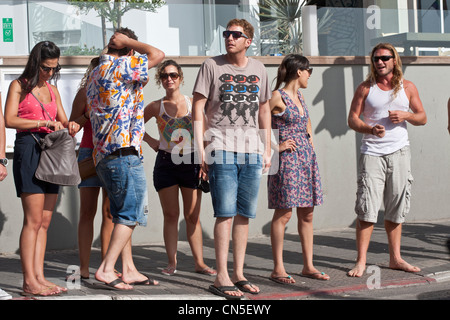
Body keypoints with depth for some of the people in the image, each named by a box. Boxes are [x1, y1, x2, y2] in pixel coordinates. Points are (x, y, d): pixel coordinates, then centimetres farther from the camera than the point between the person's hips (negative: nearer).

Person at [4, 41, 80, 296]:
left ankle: (39, 277, 6)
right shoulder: (19, 86, 1)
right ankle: (29, 282, -10)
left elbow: (62, 121, 20)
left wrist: (70, 126, -3)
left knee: (45, 221, 4)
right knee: (34, 220, -11)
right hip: (29, 148, -7)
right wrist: (44, 123, -16)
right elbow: (10, 120, -9)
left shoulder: (53, 90, 20)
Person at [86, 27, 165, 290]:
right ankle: (106, 269, -10)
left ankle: (129, 270, 15)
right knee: (131, 214, -6)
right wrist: (128, 41, -2)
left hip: (103, 154, 10)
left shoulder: (95, 74, 20)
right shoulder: (122, 66, -9)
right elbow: (157, 55, -13)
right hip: (123, 152, -10)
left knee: (124, 215, 13)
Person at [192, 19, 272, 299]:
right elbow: (198, 108, 0)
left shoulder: (258, 69, 13)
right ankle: (221, 277, -5)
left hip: (251, 151, 4)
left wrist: (267, 149, 15)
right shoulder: (212, 66, 2)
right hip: (222, 149, -4)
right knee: (226, 213, -8)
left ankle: (239, 274, 15)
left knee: (244, 215, 7)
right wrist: (201, 150, -7)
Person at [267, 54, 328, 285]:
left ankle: (308, 266, 14)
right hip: (287, 159, -8)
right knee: (284, 212, -7)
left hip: (306, 158, 8)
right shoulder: (278, 96, -9)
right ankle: (278, 269, -4)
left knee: (307, 214, 8)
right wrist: (275, 146, -16)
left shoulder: (299, 96, 16)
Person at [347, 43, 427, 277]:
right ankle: (361, 261, -4)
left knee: (396, 209, 9)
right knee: (366, 209, -8)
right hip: (372, 152, -2)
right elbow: (352, 119, 1)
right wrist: (370, 129, -18)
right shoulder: (365, 88, 4)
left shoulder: (407, 87, 10)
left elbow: (422, 118, 13)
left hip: (399, 152, 3)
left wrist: (406, 115, -8)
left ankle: (395, 258, 18)